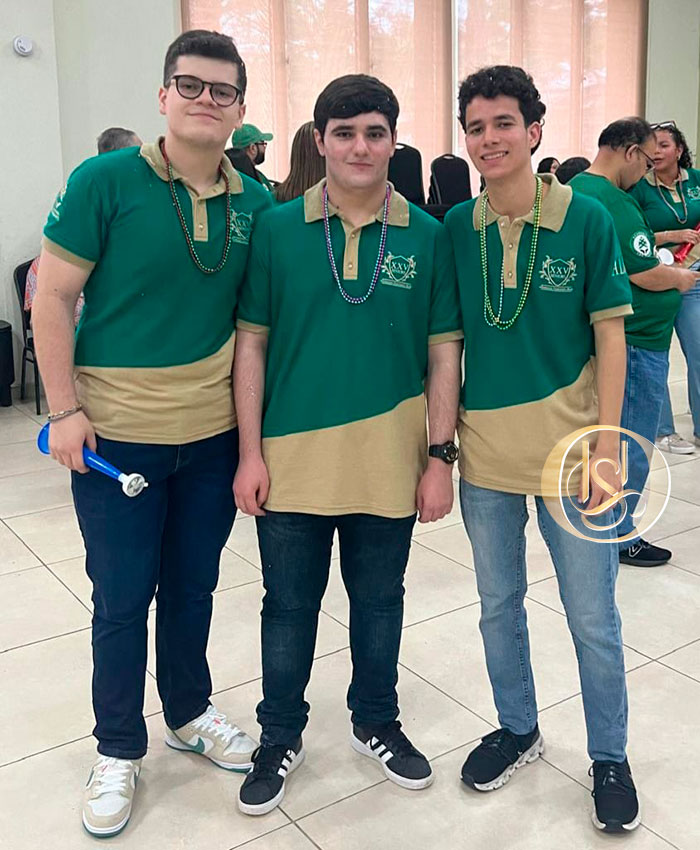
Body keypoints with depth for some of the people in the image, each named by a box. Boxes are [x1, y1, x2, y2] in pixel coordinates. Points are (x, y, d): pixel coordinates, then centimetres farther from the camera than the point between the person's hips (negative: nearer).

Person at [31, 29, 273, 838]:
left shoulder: (255, 203, 1)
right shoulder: (103, 181, -10)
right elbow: (52, 297, -7)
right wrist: (65, 409, -11)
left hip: (213, 434, 3)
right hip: (116, 434, -3)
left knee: (192, 585, 18)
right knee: (121, 599, 9)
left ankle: (189, 713, 41)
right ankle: (118, 750, 30)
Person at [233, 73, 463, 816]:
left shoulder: (427, 236, 0)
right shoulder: (276, 229, -2)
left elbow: (443, 352, 1)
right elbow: (251, 343, 0)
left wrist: (441, 457, -2)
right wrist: (250, 453, -4)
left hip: (389, 462, 1)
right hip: (293, 459, 0)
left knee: (379, 601, 17)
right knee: (289, 605, 13)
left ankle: (376, 722, 39)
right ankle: (280, 737, 33)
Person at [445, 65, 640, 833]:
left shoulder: (585, 220, -7)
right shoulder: (455, 227, 0)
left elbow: (610, 335, -4)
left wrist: (607, 442, -9)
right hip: (484, 449, 3)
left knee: (593, 617, 8)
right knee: (498, 604, 17)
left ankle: (610, 757, 31)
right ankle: (517, 729, 40)